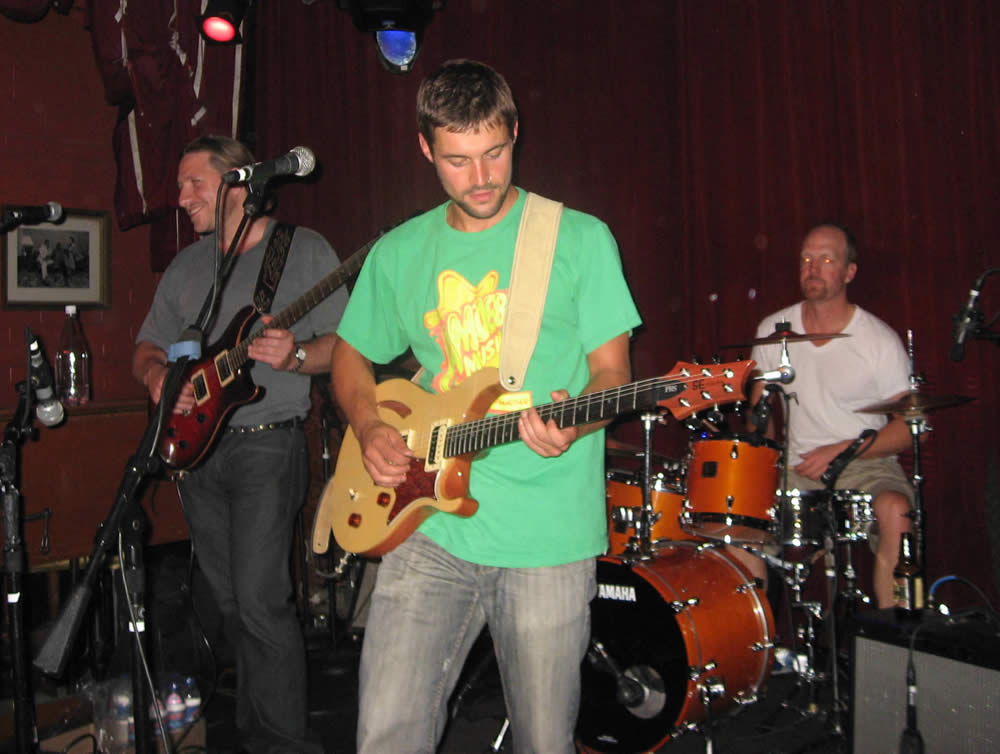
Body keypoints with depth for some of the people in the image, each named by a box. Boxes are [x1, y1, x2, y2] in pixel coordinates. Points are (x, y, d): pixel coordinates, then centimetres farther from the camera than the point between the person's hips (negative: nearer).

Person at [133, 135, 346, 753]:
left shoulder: (304, 250, -2)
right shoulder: (186, 267, 15)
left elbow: (345, 345, -4)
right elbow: (148, 347, 19)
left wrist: (295, 357, -23)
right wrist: (157, 374, -3)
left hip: (267, 444, -6)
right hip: (196, 447, 6)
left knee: (260, 601, -13)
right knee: (231, 603, 12)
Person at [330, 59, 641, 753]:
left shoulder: (579, 239, 0)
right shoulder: (398, 253, 9)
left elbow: (612, 370, 1)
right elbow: (351, 355, 21)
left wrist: (574, 427, -20)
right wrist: (370, 430, 2)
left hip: (549, 538, -2)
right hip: (430, 525, 2)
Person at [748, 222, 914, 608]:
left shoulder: (880, 340, -8)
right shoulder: (772, 331, 3)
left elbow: (911, 425, -6)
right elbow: (760, 406, 15)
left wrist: (840, 451, -17)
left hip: (867, 464, -3)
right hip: (796, 467, 3)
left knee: (896, 511, -33)